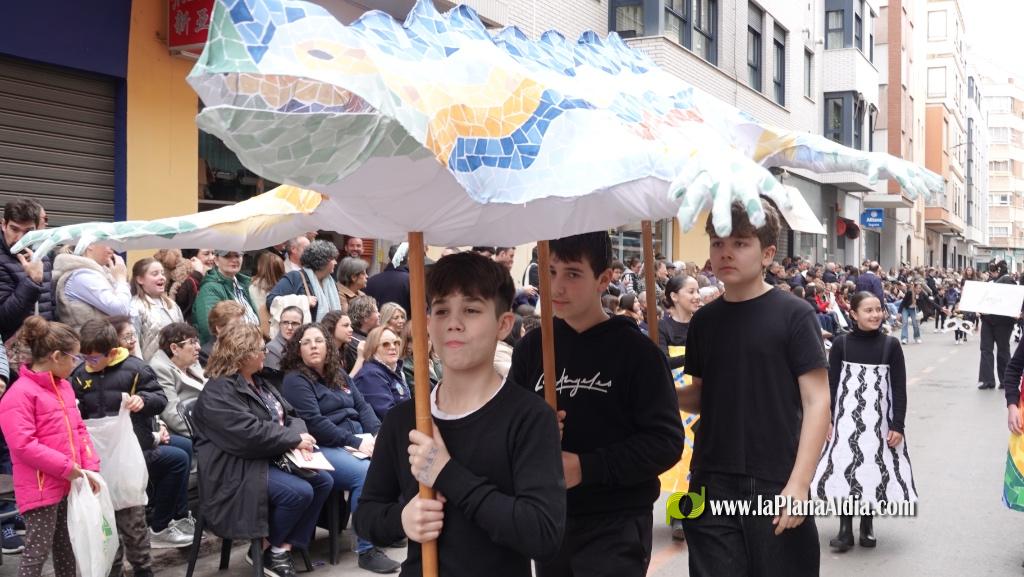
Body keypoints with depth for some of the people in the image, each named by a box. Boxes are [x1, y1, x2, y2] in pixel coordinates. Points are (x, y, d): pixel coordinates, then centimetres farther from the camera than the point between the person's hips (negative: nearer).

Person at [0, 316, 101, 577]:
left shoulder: (64, 387, 10)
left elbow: (79, 429, 14)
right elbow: (23, 445, -23)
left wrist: (90, 467, 2)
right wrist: (67, 468, -20)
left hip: (70, 484, 8)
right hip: (41, 488, -8)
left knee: (67, 546, 17)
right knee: (38, 551, -3)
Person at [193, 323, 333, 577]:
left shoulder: (258, 381, 15)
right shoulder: (219, 392, -16)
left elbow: (288, 415, 14)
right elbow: (250, 434, -26)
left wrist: (299, 437, -10)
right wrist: (295, 440, -17)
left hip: (273, 458, 10)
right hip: (238, 469, -10)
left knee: (323, 481, -4)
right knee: (299, 492, -26)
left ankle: (285, 546, 0)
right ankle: (266, 550, -3)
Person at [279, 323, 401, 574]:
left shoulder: (339, 374, 19)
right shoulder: (295, 380, -5)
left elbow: (362, 405, 14)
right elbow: (313, 423, -15)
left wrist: (378, 433, -6)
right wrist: (356, 442, -18)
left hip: (359, 438, 7)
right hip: (323, 448, -7)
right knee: (367, 473, -31)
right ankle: (367, 550, -21)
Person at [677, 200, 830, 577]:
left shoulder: (794, 316, -7)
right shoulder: (704, 321, 7)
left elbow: (817, 402, -8)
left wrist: (799, 482, -15)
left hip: (776, 485, -4)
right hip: (711, 485, 4)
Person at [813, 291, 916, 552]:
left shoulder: (891, 345, -2)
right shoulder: (841, 343, -3)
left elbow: (899, 388, -1)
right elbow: (831, 384, 1)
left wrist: (897, 425, -6)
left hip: (879, 418, 1)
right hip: (846, 416, -1)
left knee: (873, 468, 6)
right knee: (844, 467, -2)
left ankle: (867, 524, 24)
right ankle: (845, 529, 8)